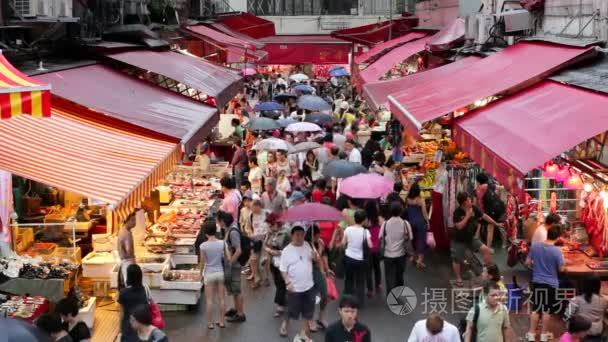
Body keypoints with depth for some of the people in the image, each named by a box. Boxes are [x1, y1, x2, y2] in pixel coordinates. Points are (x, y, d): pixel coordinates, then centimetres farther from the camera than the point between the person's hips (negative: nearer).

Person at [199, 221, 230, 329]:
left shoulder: (203, 246, -13)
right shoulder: (222, 243, -8)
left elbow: (202, 262, -6)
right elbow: (228, 258, -7)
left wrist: (202, 274, 8)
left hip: (209, 273, -2)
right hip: (220, 272, 2)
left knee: (209, 299, 7)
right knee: (221, 298, 12)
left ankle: (210, 323, 13)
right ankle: (221, 321, 19)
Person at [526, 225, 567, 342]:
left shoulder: (535, 246, -8)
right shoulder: (556, 250, -19)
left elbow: (528, 262, 2)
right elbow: (561, 269, -10)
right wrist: (562, 260, 9)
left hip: (537, 282, 3)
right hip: (551, 283, -3)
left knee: (536, 308, 14)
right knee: (547, 310, 11)